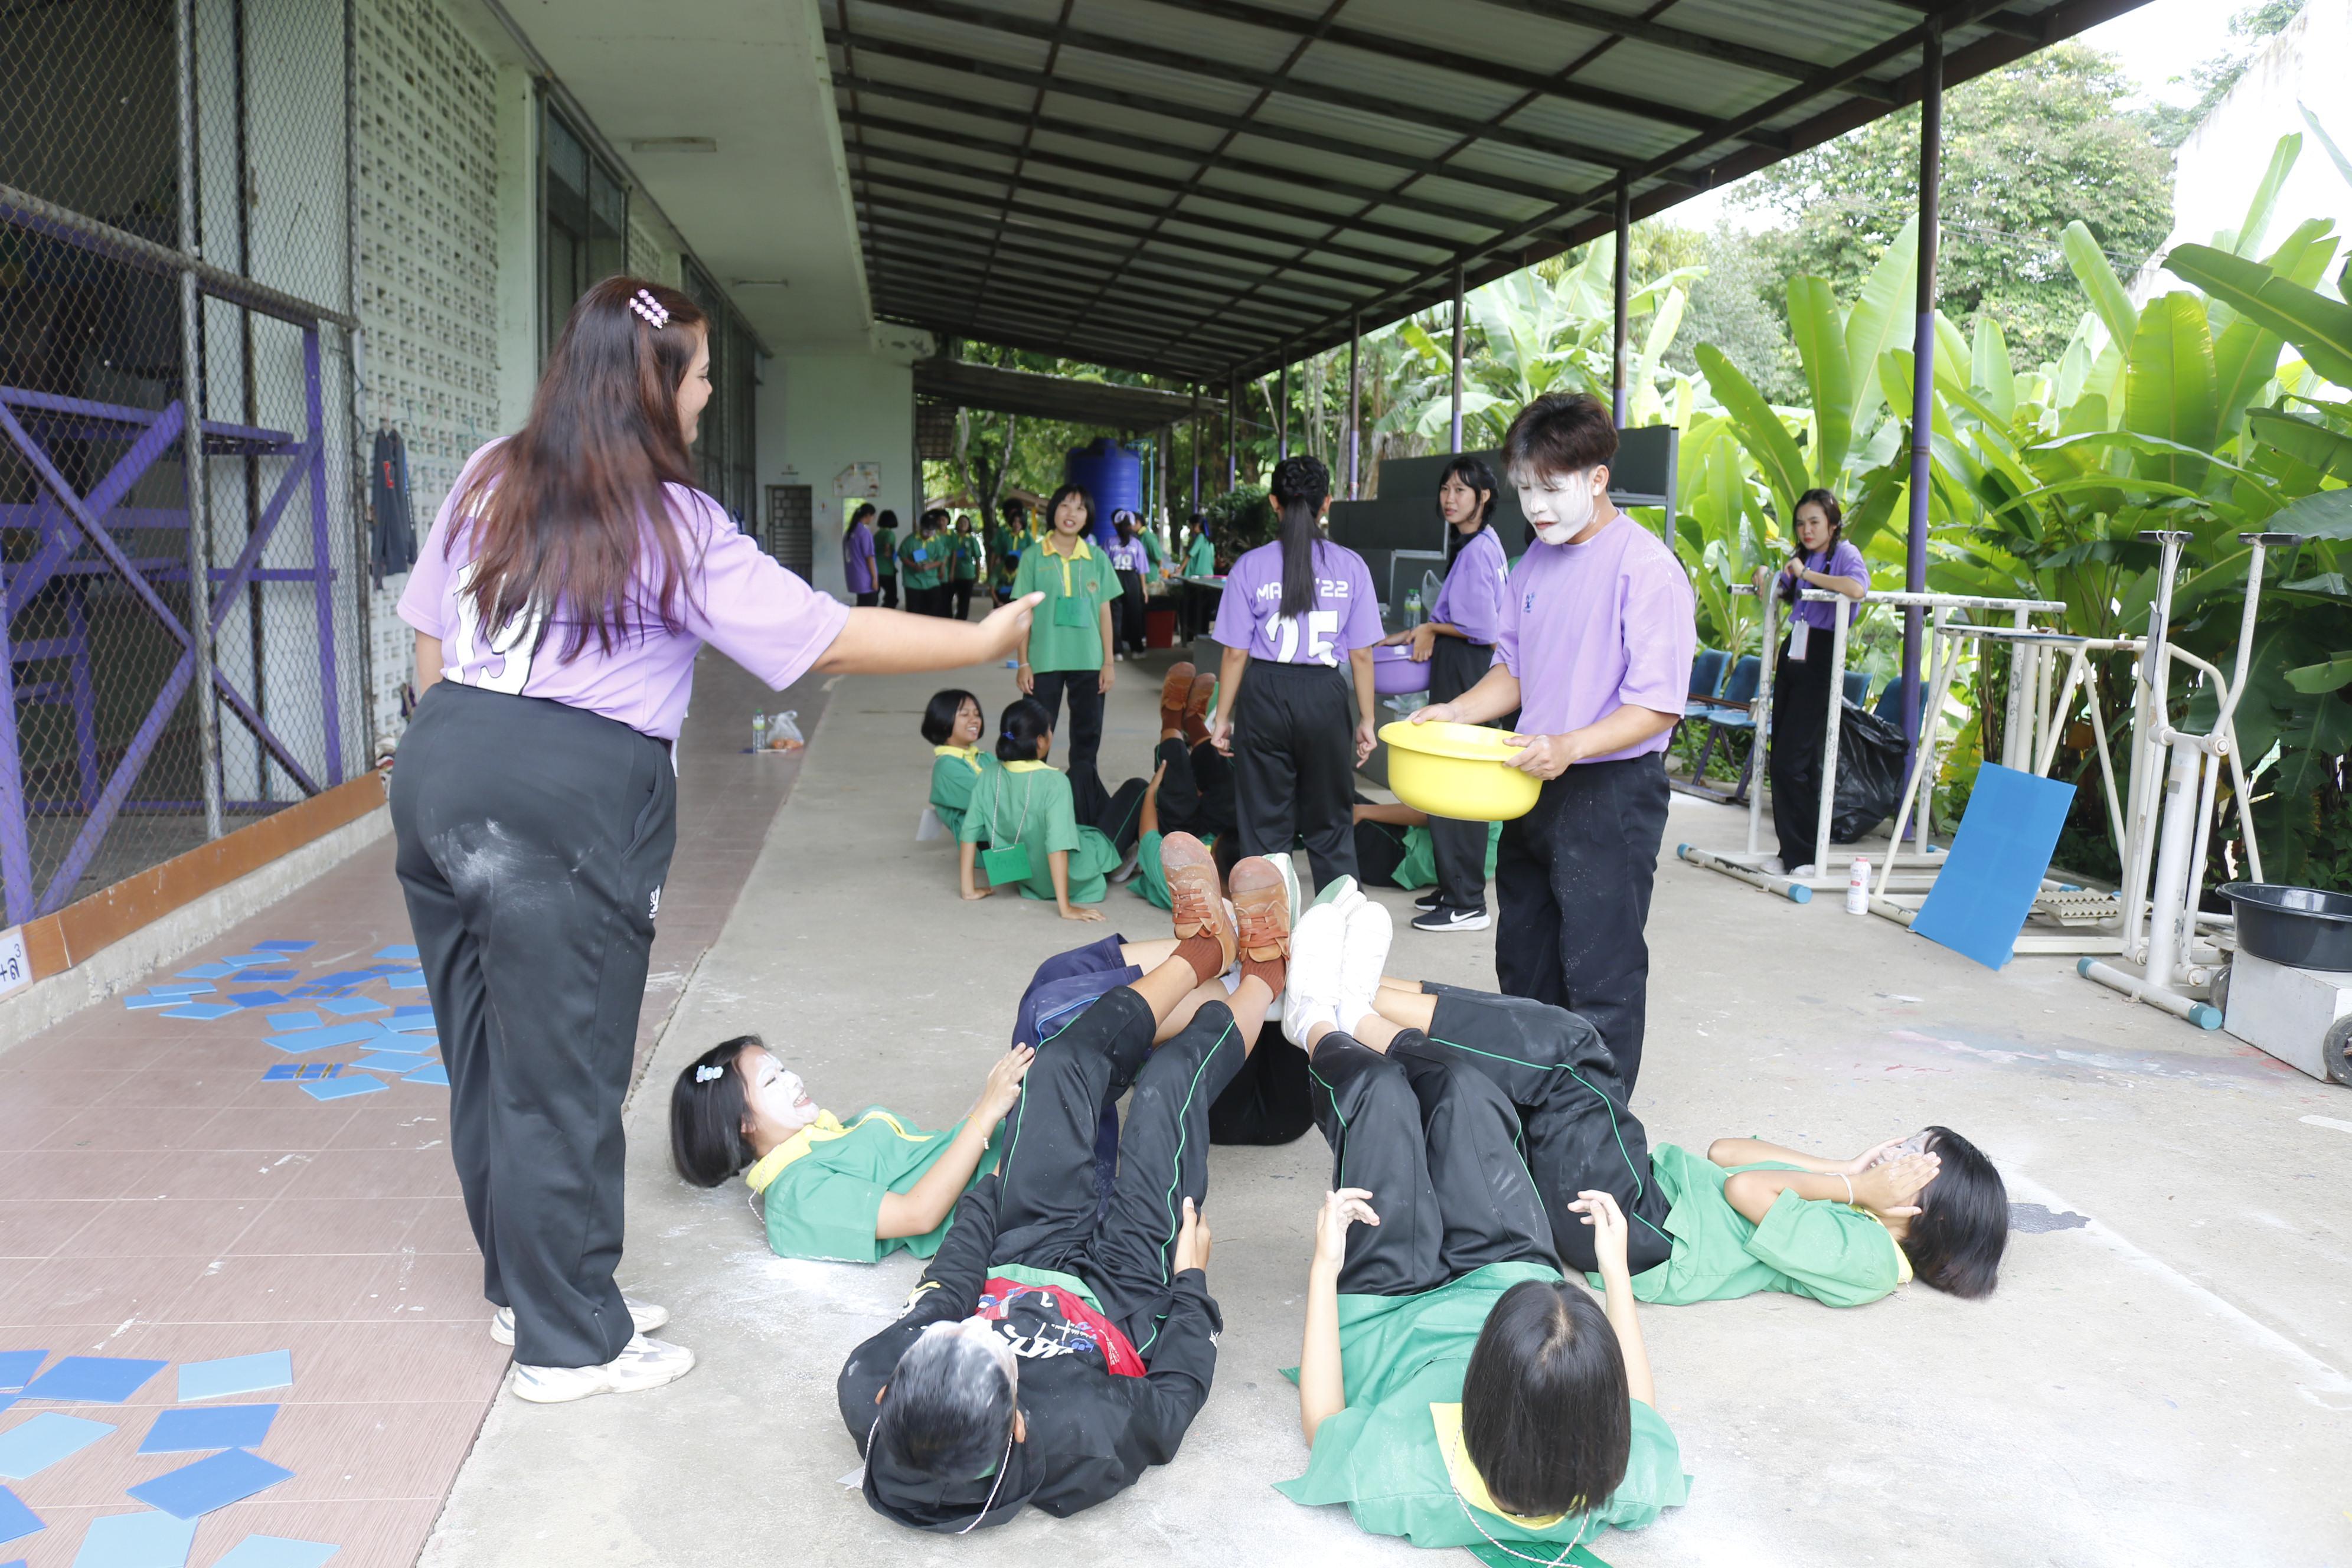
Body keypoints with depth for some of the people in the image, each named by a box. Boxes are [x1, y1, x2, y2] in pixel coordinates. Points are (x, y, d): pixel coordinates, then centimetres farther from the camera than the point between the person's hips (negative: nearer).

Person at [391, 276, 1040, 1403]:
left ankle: (524, 1282, 36)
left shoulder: (489, 480, 10)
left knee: (487, 1050, 18)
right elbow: (830, 636, -10)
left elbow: (430, 637, 15)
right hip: (568, 800, -8)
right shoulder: (672, 526, -10)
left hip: (439, 768, 8)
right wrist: (985, 640, -1)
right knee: (560, 1075, 4)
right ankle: (570, 1344, 18)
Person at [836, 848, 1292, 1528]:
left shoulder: (866, 1393, -36)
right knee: (1170, 1082, -5)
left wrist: (990, 1191, -2)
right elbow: (1176, 1395, -22)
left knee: (1064, 1061, 0)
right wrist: (1191, 1278, -8)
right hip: (1125, 1288, -3)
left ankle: (1203, 948, 30)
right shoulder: (1085, 1445, -44)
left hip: (1019, 1257, 3)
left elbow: (940, 1294, -16)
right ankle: (1262, 969, 30)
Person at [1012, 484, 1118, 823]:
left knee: (1087, 739, 8)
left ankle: (1088, 817, 16)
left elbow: (1105, 613, 7)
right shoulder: (1034, 556, 1)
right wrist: (1023, 663, -5)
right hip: (1045, 662, -2)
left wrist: (1108, 663, 2)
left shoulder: (1097, 559, 6)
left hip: (1088, 662, 2)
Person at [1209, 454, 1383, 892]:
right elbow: (1361, 655, -1)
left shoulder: (1250, 567, -5)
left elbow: (1236, 653, -4)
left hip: (1265, 695, 0)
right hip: (1325, 695, 1)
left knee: (1265, 825, 10)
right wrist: (1366, 720, 9)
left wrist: (1223, 717, 6)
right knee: (1331, 826, 13)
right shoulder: (1350, 567, -3)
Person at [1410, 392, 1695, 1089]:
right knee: (1524, 967, 19)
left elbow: (1658, 705, -20)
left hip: (1610, 791, -8)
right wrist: (1456, 712, -1)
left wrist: (1570, 746, -33)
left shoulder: (1647, 568, -16)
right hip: (1534, 787, 8)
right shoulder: (1536, 562, 8)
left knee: (1599, 978, -1)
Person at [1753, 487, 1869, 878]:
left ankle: (1802, 856, -3)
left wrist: (1807, 574, -18)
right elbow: (1776, 595, 24)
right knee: (1780, 758, 6)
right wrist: (1765, 578, 3)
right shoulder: (1800, 557, 18)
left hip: (1821, 657, -8)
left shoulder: (1845, 553, -5)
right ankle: (1791, 851, 14)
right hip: (1793, 652, 8)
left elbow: (1858, 587, -26)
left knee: (1792, 760, -11)